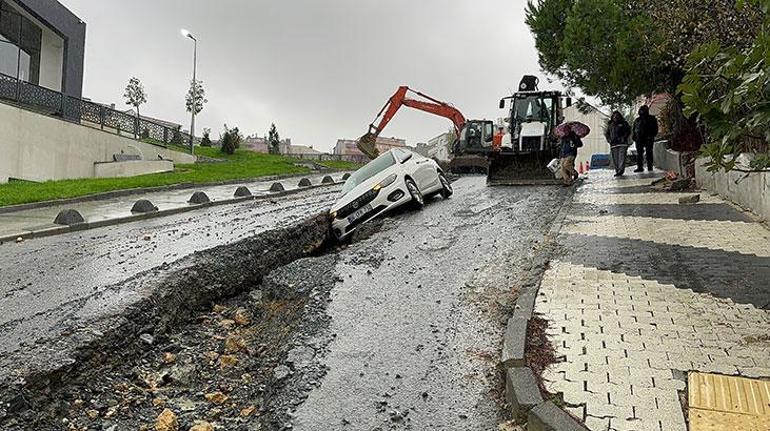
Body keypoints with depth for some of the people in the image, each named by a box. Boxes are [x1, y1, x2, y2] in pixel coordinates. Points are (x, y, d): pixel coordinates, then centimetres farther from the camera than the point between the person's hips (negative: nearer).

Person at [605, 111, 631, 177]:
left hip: (622, 143, -4)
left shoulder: (624, 123, 8)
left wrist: (624, 138, -10)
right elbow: (606, 133, 22)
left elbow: (628, 131, 3)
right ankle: (617, 171, 9)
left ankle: (621, 171, -22)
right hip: (613, 144, 4)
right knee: (615, 159, 3)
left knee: (621, 157, -14)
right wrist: (609, 139, 5)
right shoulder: (610, 125, 17)